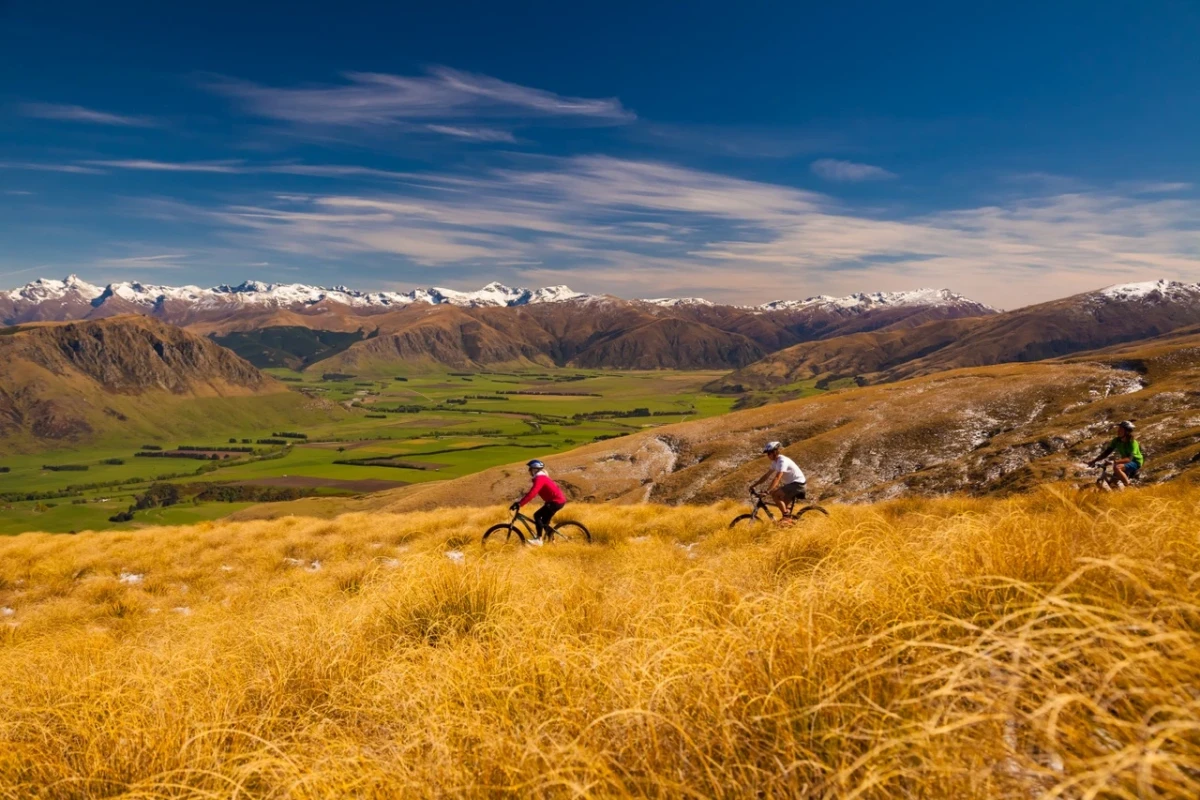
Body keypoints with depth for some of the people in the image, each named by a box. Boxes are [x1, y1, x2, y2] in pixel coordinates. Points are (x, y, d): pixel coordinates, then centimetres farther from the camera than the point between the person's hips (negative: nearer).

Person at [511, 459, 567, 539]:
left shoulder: (539, 479, -17)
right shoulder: (541, 477, 15)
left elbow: (532, 493, -29)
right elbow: (533, 492, 20)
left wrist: (519, 504, -33)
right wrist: (520, 501, 12)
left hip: (556, 501, -10)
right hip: (559, 500, 10)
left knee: (537, 515, -12)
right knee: (544, 522, 14)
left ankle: (539, 539, -13)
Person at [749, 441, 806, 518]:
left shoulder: (782, 461, -22)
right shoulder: (775, 462, 7)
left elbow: (777, 478, -32)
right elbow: (766, 475, 11)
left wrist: (767, 491, -39)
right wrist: (754, 485, 5)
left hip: (797, 483, -10)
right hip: (790, 483, 10)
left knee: (774, 494, -20)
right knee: (782, 505, 8)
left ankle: (786, 517, -15)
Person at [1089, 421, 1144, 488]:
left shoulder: (1133, 443, -26)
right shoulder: (1116, 441, -8)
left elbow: (1129, 458, -38)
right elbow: (1106, 452, -8)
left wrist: (1116, 461, -55)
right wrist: (1095, 460, -21)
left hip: (1135, 462, -7)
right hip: (1125, 462, 7)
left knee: (1116, 467, -33)